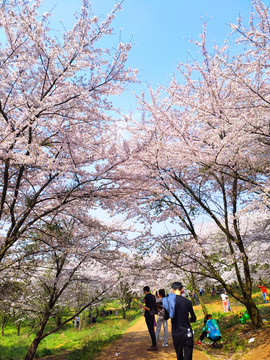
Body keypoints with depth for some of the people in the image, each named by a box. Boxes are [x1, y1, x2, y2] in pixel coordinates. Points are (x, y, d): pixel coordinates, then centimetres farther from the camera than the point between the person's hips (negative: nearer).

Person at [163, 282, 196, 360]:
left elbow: (166, 317, 6)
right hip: (186, 333, -3)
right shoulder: (187, 302, -11)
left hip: (175, 334, 3)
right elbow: (193, 319, -1)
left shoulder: (168, 300, -4)